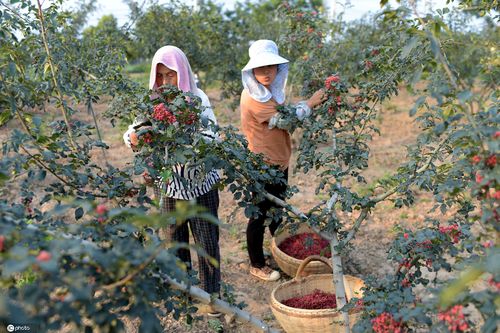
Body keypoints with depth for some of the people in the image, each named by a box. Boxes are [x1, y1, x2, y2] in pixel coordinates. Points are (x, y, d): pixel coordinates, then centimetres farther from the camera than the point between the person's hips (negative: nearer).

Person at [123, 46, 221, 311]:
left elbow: (210, 139, -19)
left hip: (200, 181, -3)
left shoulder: (198, 99, -11)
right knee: (174, 238, 17)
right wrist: (134, 137, -26)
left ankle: (212, 292, 25)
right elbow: (132, 135, -3)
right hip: (167, 182, 3)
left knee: (206, 238, 6)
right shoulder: (153, 102, -1)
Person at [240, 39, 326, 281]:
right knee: (259, 216, 5)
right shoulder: (253, 97, -23)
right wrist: (310, 103, -11)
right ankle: (257, 265, 23)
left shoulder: (270, 91, 6)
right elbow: (284, 120, -20)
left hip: (279, 162, 9)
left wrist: (306, 107, 1)